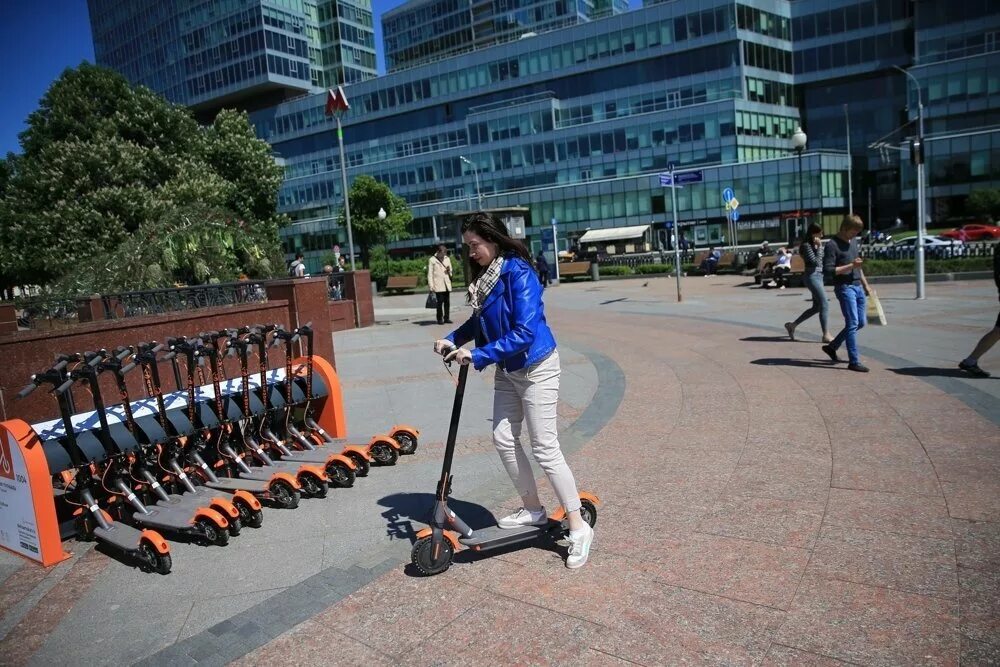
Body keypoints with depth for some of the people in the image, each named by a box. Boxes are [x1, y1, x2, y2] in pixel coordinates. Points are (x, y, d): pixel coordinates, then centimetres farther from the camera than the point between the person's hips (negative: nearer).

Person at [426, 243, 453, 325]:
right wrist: (431, 286, -10)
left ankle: (446, 318, 11)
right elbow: (430, 274, -4)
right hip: (438, 285, -5)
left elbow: (450, 272, 23)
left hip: (447, 284, 5)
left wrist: (449, 271, -2)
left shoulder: (447, 259, 14)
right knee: (440, 301, -7)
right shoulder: (432, 260, -2)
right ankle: (440, 319, 1)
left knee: (447, 302, 4)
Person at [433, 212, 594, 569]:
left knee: (544, 448, -7)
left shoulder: (518, 273, -23)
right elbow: (480, 321, 12)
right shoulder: (483, 275, 2)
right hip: (507, 370, 8)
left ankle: (579, 528, 5)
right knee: (504, 439, 10)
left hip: (536, 368, -8)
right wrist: (452, 339, -4)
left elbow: (524, 331, -30)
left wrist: (478, 356, -29)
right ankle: (533, 509, 28)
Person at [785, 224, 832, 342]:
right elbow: (816, 262, -20)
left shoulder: (814, 244, 14)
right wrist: (820, 246, -17)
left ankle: (792, 325, 19)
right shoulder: (807, 245, -12)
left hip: (818, 276, 10)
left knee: (816, 307, 12)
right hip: (812, 277, -10)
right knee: (824, 305, -10)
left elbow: (821, 260, 20)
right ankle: (826, 335, -6)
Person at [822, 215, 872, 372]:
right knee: (852, 323, -10)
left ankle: (832, 346, 25)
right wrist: (850, 266, -20)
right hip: (844, 287, -9)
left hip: (858, 286, 9)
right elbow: (827, 270, -17)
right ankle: (854, 361, -6)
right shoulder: (832, 245, -10)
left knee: (861, 322, 12)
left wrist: (865, 284, 25)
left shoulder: (854, 241, 16)